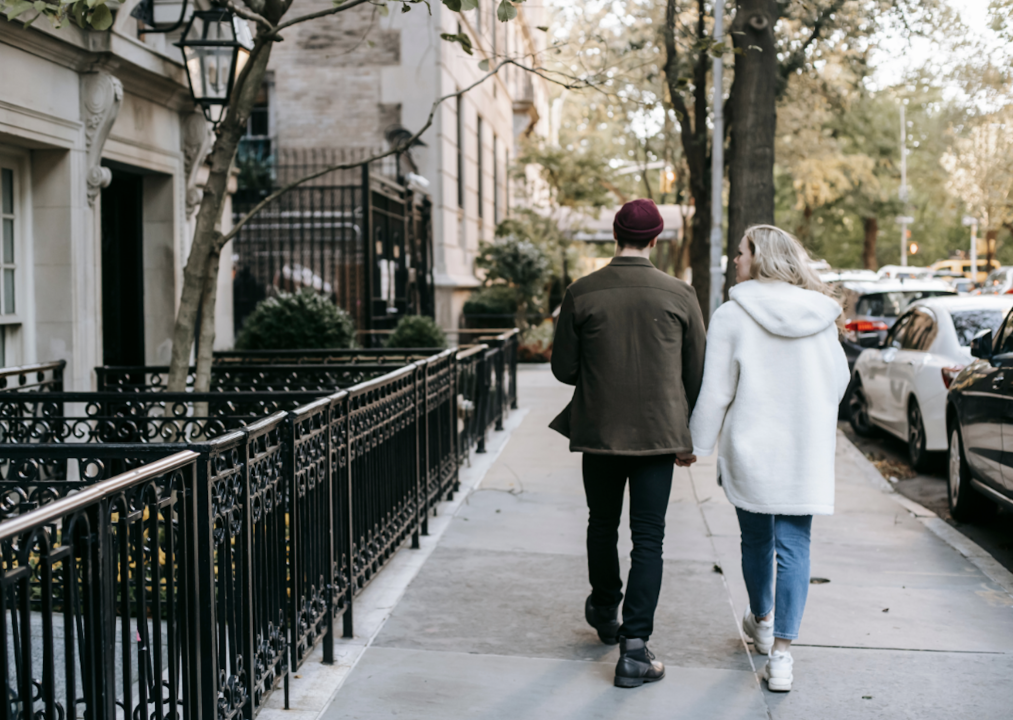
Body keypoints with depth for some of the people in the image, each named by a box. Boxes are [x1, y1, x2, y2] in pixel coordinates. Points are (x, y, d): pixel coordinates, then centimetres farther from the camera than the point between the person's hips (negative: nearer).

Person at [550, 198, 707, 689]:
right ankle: (634, 649, -3)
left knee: (602, 525, 21)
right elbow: (697, 372, 1)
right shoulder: (679, 295, -5)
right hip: (658, 433, -1)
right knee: (648, 538, 3)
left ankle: (605, 613, 42)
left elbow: (563, 368, -1)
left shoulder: (581, 294, -7)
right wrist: (688, 437, 12)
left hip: (599, 431, 1)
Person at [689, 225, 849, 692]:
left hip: (751, 449, -2)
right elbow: (839, 379, 12)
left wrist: (698, 444, 3)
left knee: (756, 539, 17)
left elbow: (715, 393, -9)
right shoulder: (820, 315, 2)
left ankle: (761, 623, 39)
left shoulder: (732, 316, -10)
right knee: (794, 545, 3)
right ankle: (780, 654, -3)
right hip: (807, 453, 2)